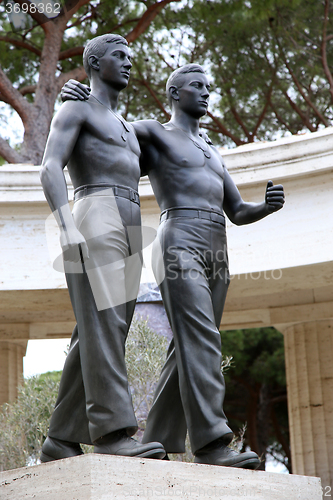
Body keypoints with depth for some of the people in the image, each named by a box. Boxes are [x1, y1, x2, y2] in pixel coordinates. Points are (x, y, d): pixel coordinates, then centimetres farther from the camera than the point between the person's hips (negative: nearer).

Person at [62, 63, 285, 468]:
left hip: (215, 257, 7)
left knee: (189, 351, 1)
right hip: (179, 246, -7)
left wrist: (268, 205, 3)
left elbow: (238, 213, 26)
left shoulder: (212, 154, 32)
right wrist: (76, 95, -8)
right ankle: (211, 445, -29)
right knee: (200, 342, -21)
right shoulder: (152, 133, 13)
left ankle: (158, 447, 3)